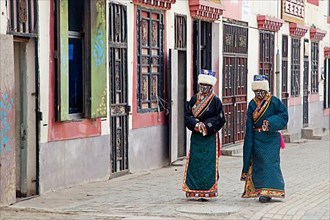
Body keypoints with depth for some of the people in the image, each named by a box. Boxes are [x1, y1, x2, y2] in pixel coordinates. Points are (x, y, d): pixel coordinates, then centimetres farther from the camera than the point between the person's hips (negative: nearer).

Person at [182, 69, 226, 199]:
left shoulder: (215, 101, -1)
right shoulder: (194, 99, 8)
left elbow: (220, 120, -4)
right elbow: (187, 115, 5)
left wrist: (206, 125, -13)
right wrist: (196, 124, -12)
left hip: (210, 137, -3)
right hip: (196, 136, 3)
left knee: (208, 163, -4)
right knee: (195, 162, 2)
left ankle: (207, 191, -2)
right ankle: (195, 190, 7)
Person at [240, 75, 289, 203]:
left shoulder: (274, 101, -5)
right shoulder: (252, 104, 6)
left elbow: (284, 115, -10)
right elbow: (249, 126, 5)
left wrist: (270, 122, -21)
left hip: (271, 138, -4)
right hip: (257, 138, 4)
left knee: (269, 162, -8)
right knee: (259, 162, 5)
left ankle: (268, 191, -10)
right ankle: (260, 190, 12)